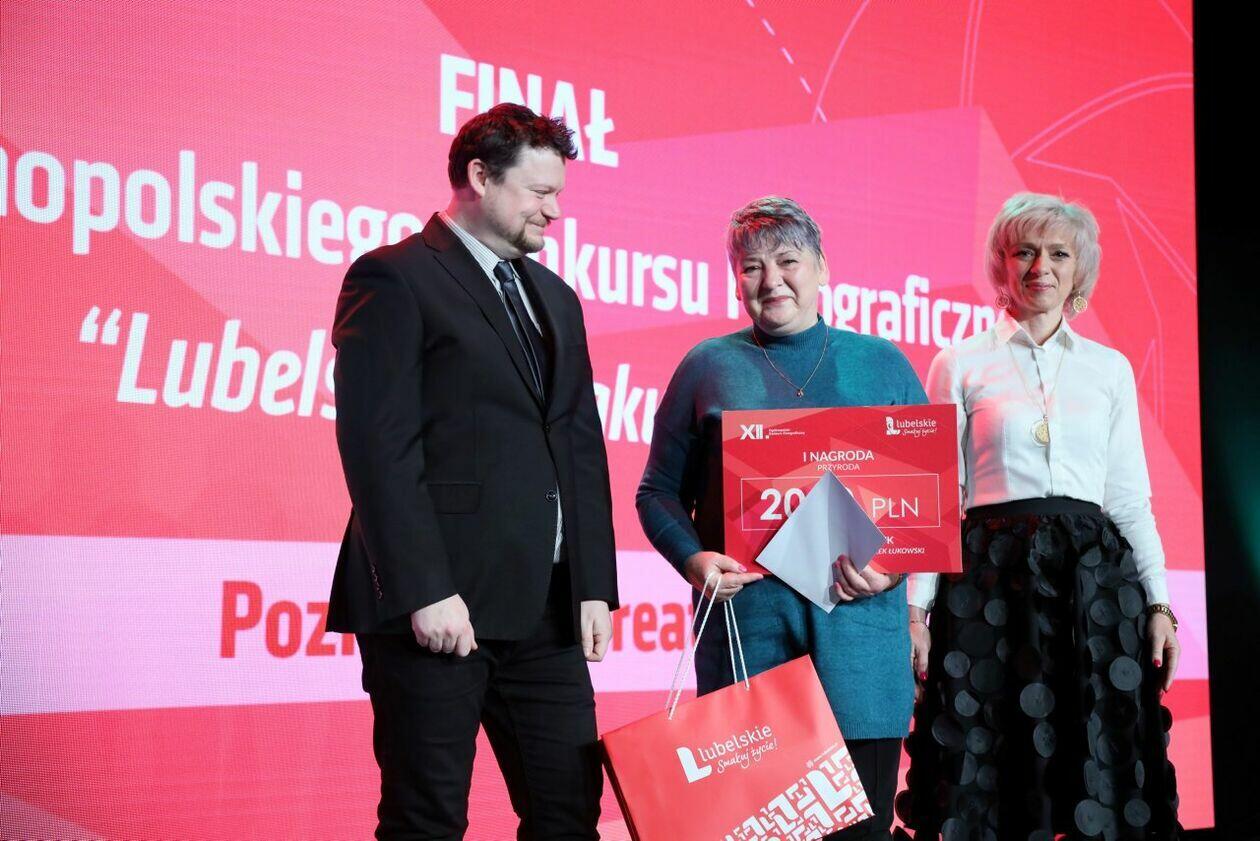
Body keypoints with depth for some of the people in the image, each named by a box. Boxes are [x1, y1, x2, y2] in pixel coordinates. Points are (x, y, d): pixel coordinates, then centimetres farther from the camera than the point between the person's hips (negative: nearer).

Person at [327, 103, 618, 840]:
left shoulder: (556, 298, 19)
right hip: (437, 607, -7)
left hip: (546, 612, 7)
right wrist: (424, 591, -18)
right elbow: (378, 446, -13)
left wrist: (594, 586, 9)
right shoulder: (394, 279, -4)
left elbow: (583, 447, 17)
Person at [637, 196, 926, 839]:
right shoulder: (708, 366, 10)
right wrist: (693, 558, -8)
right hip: (746, 621, -1)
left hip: (859, 619, 1)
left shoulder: (882, 365, 12)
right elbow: (659, 491, 11)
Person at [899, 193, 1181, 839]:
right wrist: (916, 609, -4)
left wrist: (1158, 602, 4)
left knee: (1098, 772, 1)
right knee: (992, 766, -2)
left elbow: (1130, 498, 13)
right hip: (991, 576, -2)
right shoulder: (961, 365, 6)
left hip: (1093, 578, 2)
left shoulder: (1110, 368, 13)